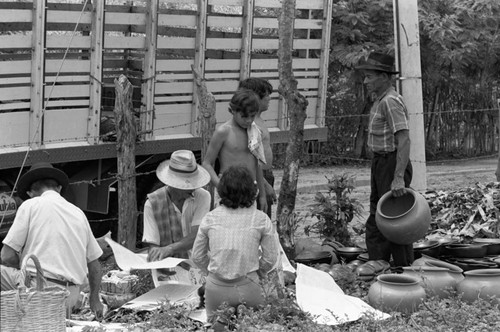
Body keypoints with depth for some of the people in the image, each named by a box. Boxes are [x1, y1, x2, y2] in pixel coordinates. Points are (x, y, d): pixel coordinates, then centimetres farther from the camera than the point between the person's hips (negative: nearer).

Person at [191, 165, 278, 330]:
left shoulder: (210, 218, -1)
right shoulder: (261, 219, -6)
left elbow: (197, 257, 7)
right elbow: (270, 258, 1)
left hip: (216, 287, 2)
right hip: (248, 288, -2)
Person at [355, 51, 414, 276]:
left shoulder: (391, 102, -21)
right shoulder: (379, 100, 12)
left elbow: (404, 140, -28)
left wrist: (398, 177, -32)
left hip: (393, 163, -10)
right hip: (380, 162, 10)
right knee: (376, 214, 13)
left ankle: (404, 268, 5)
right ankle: (378, 259, 20)